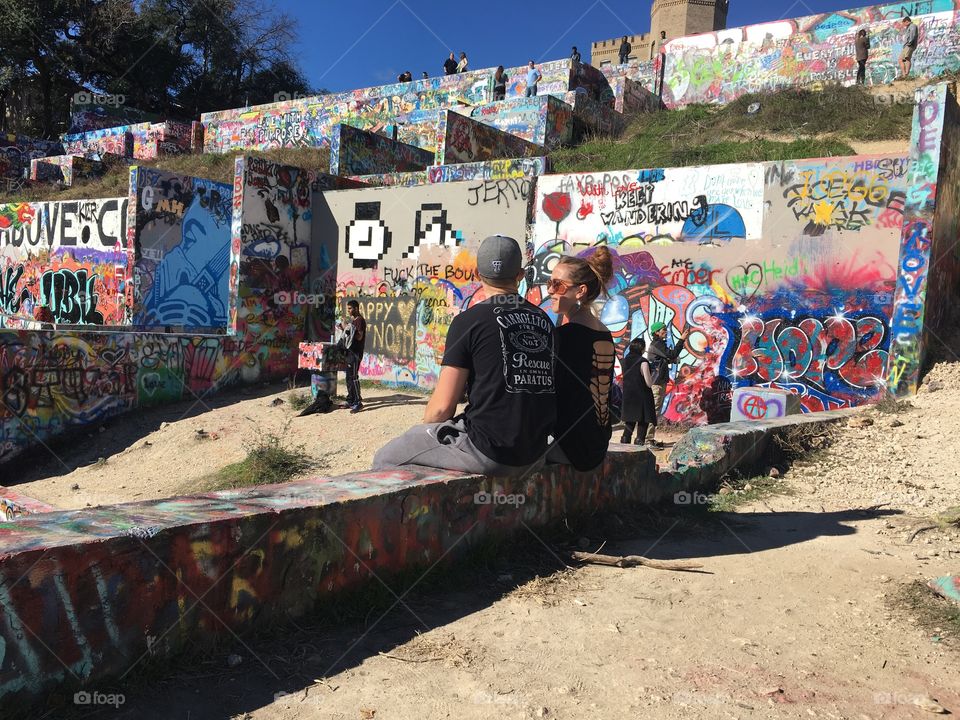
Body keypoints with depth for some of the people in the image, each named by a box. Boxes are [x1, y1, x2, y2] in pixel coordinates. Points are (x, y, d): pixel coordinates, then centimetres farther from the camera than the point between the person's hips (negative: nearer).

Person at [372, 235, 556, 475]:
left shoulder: (469, 320, -9)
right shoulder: (544, 321, 8)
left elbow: (443, 406, -10)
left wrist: (425, 427, 10)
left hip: (488, 454, -7)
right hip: (535, 455, 7)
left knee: (385, 459, 9)